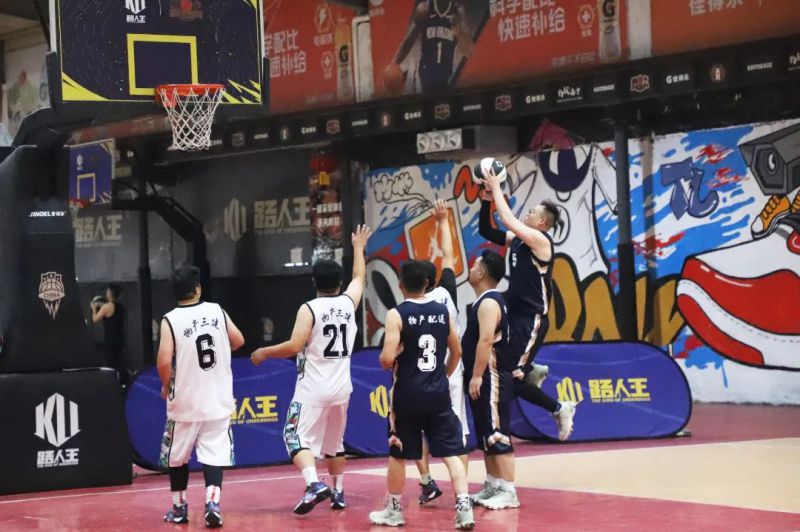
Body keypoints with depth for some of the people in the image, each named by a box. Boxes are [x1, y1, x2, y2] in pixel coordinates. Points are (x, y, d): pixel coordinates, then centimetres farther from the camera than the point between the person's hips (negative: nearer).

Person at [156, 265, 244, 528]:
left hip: (185, 400, -2)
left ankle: (179, 508, 23)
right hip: (218, 399, 2)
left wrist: (166, 385, 0)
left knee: (177, 456, 15)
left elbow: (164, 361, -19)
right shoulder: (217, 311, -2)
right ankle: (212, 503, -15)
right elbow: (238, 341, 9)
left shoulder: (170, 320, -11)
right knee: (213, 453, 2)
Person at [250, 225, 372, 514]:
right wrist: (359, 247, 37)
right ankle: (338, 493, 25)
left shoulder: (309, 309, -11)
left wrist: (264, 352, -4)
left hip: (313, 388, -5)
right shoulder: (349, 302, 3)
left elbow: (294, 346, -18)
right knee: (335, 443, 19)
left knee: (297, 439, -5)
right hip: (341, 388, 5)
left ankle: (314, 485, -25)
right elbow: (359, 277, 23)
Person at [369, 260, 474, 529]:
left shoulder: (397, 314, -11)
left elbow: (387, 359, -18)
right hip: (438, 394, 3)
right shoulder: (443, 311, 4)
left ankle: (394, 510, 23)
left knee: (398, 454, 12)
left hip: (408, 394, -3)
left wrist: (387, 361, 5)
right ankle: (464, 508, -9)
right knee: (451, 452, 4)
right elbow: (457, 352, 13)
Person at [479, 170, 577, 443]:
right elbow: (486, 231, 14)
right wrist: (486, 200, 2)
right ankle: (532, 372, 21)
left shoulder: (541, 241, -14)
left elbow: (509, 220, -24)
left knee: (513, 379, -9)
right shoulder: (517, 240, 11)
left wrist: (497, 190, -15)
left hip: (531, 319, -9)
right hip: (515, 314, 9)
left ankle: (559, 409, 7)